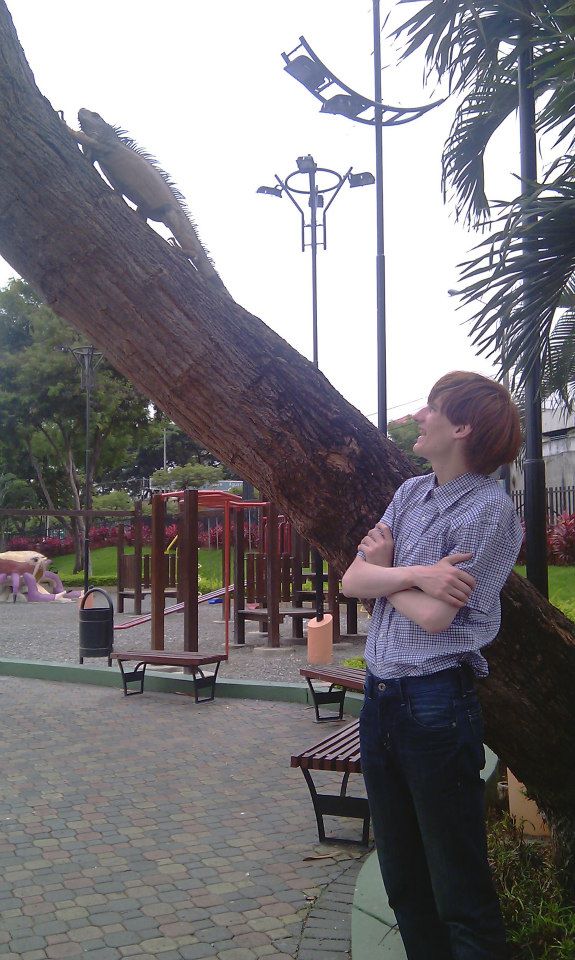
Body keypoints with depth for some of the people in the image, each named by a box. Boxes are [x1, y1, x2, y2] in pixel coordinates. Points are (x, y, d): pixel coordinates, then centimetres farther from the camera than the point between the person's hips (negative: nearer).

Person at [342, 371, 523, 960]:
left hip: (437, 703, -7)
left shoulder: (489, 510, -14)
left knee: (458, 889, 6)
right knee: (402, 882, 20)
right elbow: (352, 581, 1)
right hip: (379, 697, 8)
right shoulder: (411, 492, 8)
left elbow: (434, 614, -20)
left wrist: (383, 568, -3)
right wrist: (412, 573, -18)